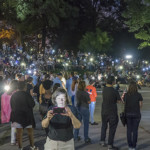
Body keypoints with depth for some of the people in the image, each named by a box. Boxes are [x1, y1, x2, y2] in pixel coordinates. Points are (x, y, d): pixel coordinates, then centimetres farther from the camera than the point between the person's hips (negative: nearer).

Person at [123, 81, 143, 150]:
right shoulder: (139, 95, -8)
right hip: (136, 114, -1)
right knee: (135, 130, 6)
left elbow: (124, 104, 1)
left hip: (128, 114, 1)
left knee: (129, 130, 9)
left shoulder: (126, 95, -6)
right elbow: (140, 105, -3)